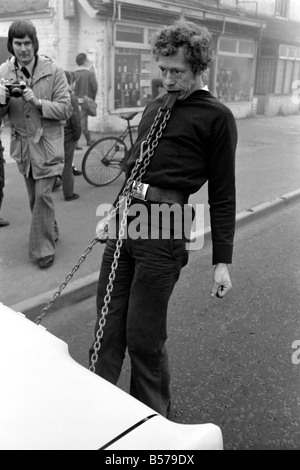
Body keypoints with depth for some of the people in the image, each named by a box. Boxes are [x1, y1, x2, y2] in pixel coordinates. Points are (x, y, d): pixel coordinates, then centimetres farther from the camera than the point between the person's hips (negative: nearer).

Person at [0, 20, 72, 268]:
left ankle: (43, 248, 3)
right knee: (34, 196, 14)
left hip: (47, 142, -4)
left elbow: (66, 109, -12)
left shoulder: (53, 71, -9)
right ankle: (51, 233, 37)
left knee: (43, 195, -9)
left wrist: (37, 101, -25)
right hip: (22, 143, 4)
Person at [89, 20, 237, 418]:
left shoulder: (216, 117, -1)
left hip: (163, 227, -6)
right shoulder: (154, 108, 19)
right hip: (124, 218, 6)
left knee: (144, 338, 2)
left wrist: (222, 261, -4)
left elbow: (222, 195, -2)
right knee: (107, 329, 10)